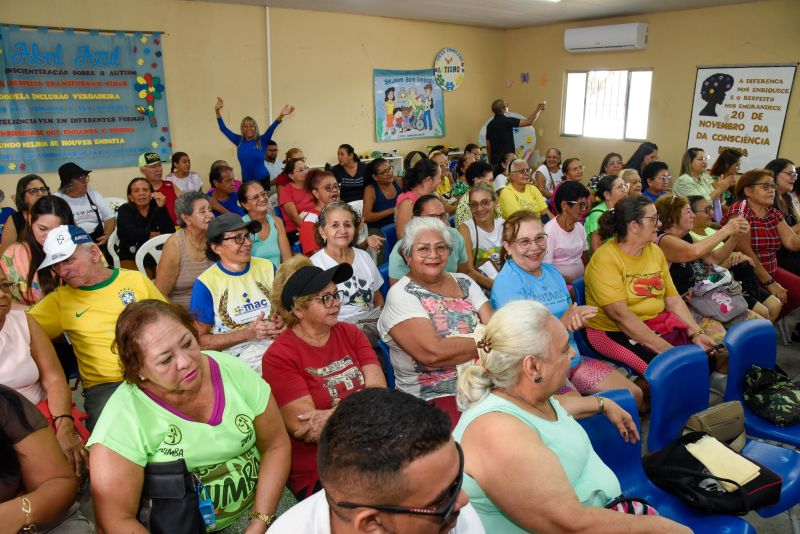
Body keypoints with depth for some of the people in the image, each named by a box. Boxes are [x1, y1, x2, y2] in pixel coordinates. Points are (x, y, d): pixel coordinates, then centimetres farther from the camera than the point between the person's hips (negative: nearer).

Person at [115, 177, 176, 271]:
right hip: (132, 258, -2)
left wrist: (162, 208, -23)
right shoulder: (125, 210, 2)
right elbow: (127, 233, -17)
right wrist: (156, 235, -13)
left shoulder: (157, 207, 3)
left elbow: (170, 232, -13)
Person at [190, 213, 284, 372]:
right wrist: (248, 333, -14)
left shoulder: (267, 267, 9)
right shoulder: (205, 284, -4)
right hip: (237, 357, -5)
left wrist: (281, 323, -5)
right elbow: (200, 340, -4)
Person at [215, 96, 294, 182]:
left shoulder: (262, 140, -3)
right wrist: (217, 111, -3)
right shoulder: (239, 141, 5)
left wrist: (281, 115, -32)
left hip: (262, 179, -3)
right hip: (246, 180, 3)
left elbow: (271, 128, -17)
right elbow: (223, 129, 6)